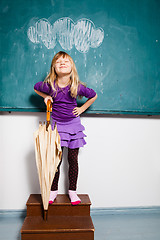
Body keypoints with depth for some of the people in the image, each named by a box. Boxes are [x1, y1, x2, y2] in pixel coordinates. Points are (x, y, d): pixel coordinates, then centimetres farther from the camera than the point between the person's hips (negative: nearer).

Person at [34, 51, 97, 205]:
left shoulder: (77, 86, -13)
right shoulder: (49, 85, -12)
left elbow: (93, 96, 5)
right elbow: (36, 88, 12)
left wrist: (82, 109, 2)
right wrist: (46, 97, -3)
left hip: (73, 124, 0)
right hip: (56, 125, 0)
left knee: (73, 159, 6)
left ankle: (72, 191, 22)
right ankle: (53, 190, 23)